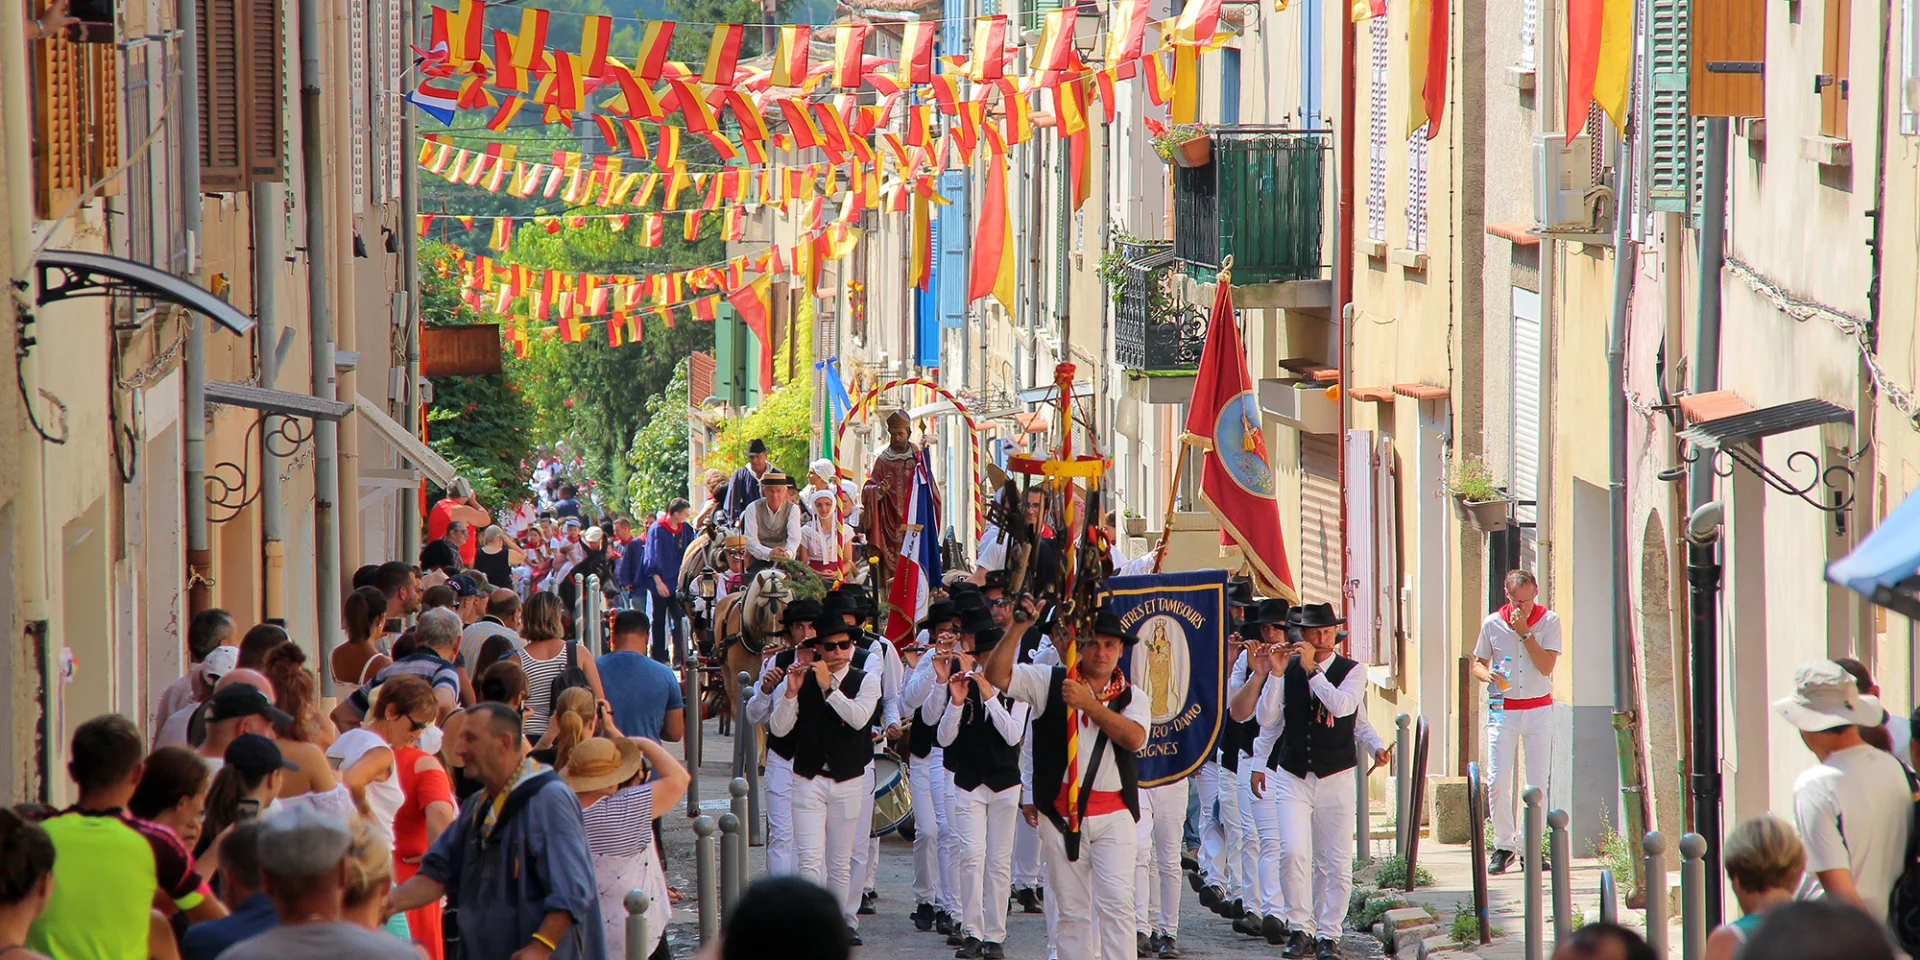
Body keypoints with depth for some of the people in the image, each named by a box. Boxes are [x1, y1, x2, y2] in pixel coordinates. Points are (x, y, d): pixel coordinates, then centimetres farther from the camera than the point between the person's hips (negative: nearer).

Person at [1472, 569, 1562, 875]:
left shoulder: (1549, 621, -1)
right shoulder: (1492, 624, 3)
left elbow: (1546, 666, -11)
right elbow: (1477, 663, 12)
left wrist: (1525, 632, -15)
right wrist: (1487, 674, -11)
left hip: (1539, 709, -1)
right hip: (1503, 709, 1)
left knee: (1538, 782, -1)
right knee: (1497, 781, -6)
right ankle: (1503, 845, 6)